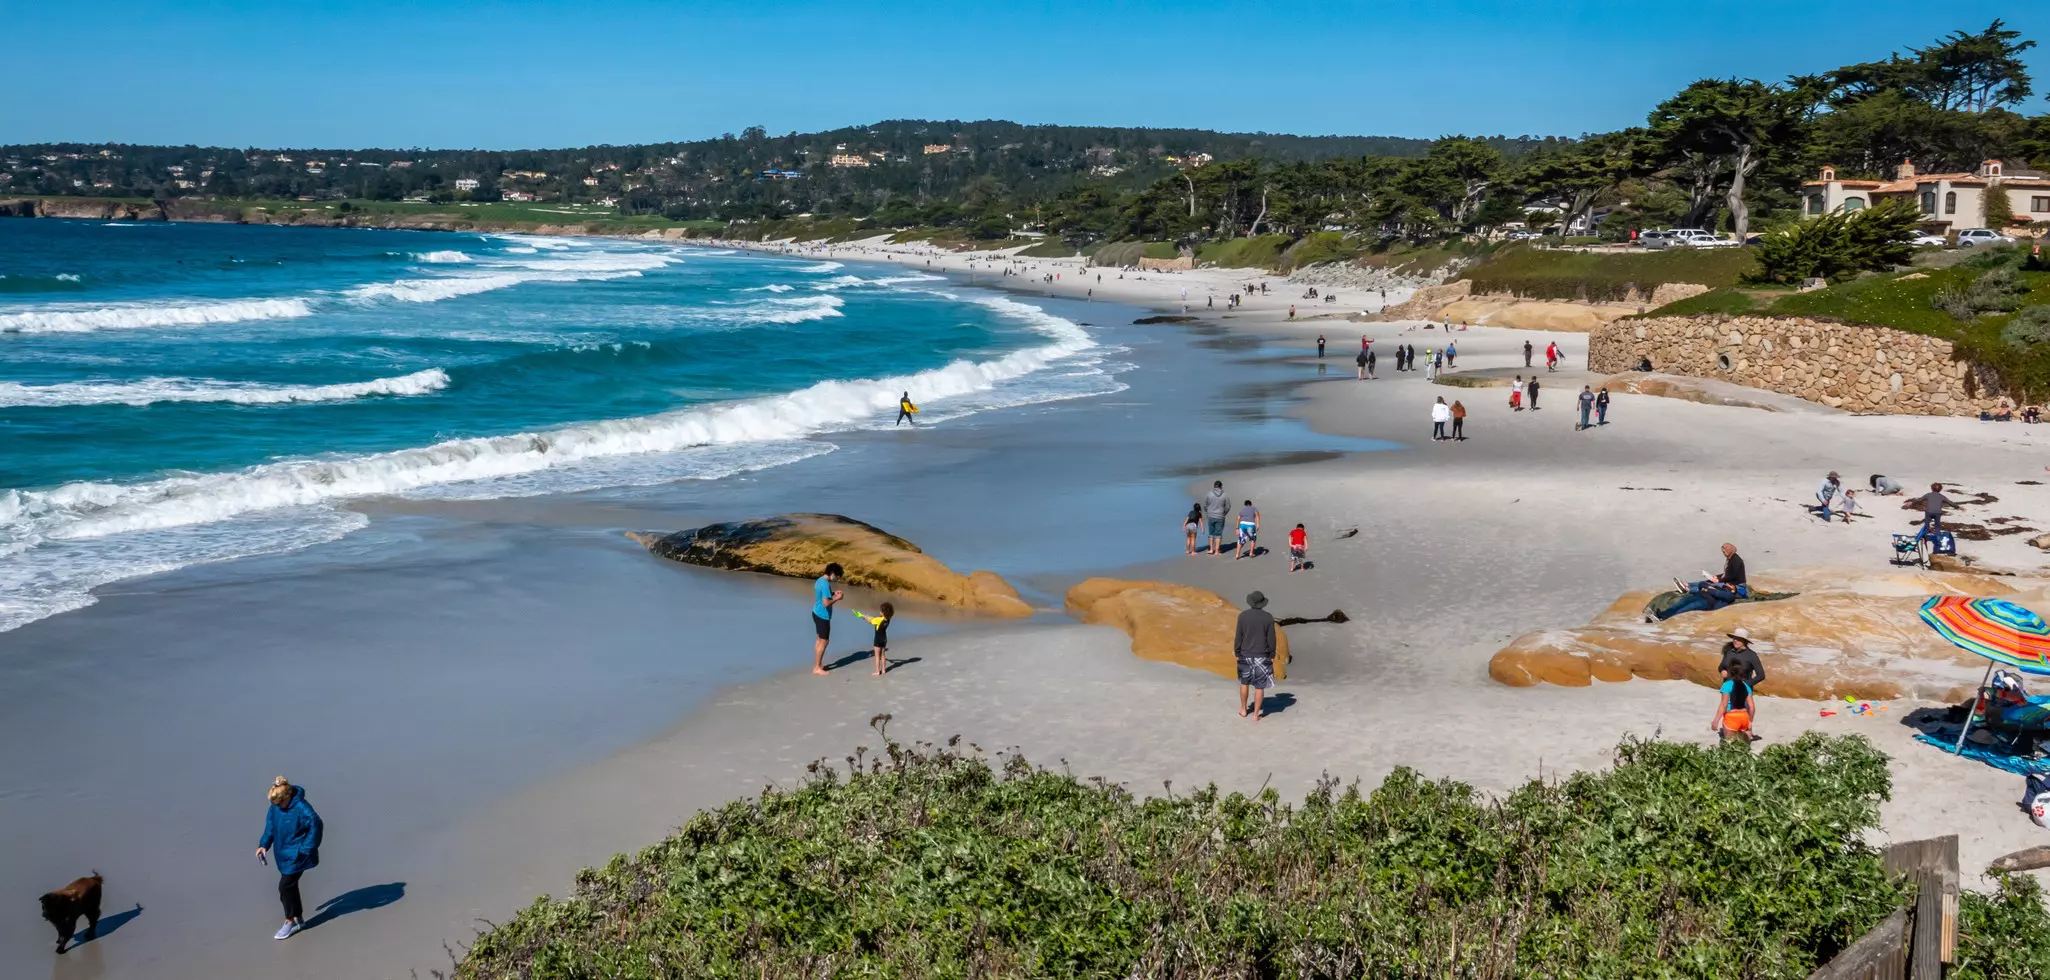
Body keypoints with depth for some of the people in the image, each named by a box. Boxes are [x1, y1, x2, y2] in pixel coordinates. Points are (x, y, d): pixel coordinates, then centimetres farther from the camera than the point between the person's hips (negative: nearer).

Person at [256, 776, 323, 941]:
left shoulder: (301, 808, -26)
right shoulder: (275, 806, -3)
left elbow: (315, 826, -25)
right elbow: (270, 826, 8)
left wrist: (305, 850, -22)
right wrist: (264, 845, -4)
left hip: (296, 855, -8)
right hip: (283, 854, 8)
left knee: (285, 886, -7)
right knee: (290, 886, 15)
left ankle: (290, 921, 10)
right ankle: (299, 919, 29)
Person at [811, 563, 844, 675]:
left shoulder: (820, 580, 6)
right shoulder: (825, 584, -25)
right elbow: (826, 603, -29)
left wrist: (833, 593, 11)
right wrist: (837, 598, -16)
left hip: (817, 613, 10)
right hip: (823, 616, -10)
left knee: (820, 639, 19)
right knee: (824, 641, -1)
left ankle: (818, 664, 27)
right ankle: (817, 668, 4)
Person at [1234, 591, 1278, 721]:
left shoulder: (1243, 616, -10)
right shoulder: (1268, 617, -10)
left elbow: (1239, 637, -7)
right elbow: (1271, 639, -7)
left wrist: (1236, 652, 4)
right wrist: (1272, 655, 5)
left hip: (1245, 655, 1)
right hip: (1262, 657, -1)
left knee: (1244, 682, 21)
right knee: (1260, 686, 8)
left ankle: (1243, 710, 30)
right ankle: (1256, 714, 10)